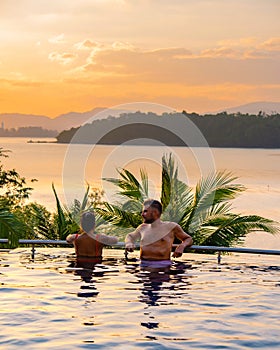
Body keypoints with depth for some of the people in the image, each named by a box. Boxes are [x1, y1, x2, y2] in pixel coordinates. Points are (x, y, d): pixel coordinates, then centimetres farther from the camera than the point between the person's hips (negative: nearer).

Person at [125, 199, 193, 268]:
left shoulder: (171, 227, 2)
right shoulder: (143, 228, 14)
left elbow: (189, 239, 13)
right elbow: (130, 236, 32)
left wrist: (182, 246, -10)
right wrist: (129, 243, 8)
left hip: (162, 266, -4)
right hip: (143, 266, 4)